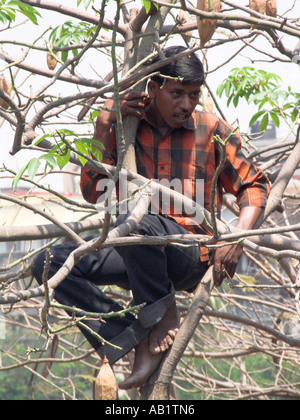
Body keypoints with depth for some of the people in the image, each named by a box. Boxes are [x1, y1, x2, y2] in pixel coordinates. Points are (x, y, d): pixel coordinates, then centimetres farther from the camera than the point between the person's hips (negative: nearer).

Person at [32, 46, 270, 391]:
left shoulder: (212, 130, 2)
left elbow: (253, 185, 7)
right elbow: (94, 192, 2)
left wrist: (237, 239, -10)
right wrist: (103, 127, -6)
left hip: (191, 253, -4)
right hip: (139, 258, 4)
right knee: (51, 262, -15)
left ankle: (163, 314, -10)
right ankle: (139, 340, -17)